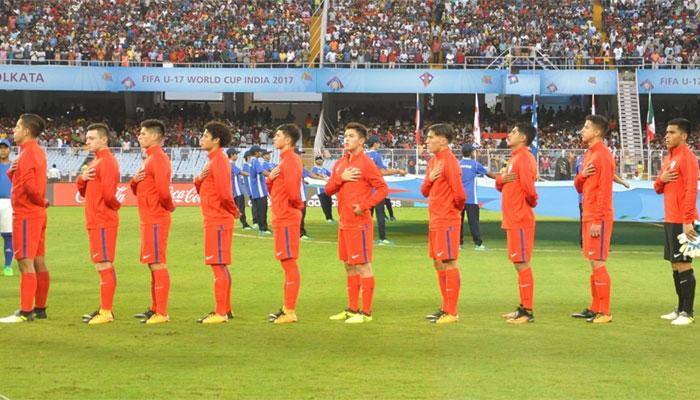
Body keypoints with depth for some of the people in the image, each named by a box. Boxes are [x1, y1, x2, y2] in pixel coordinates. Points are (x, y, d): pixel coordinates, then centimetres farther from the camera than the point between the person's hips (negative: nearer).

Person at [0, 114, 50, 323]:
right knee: (39, 263, 12)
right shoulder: (37, 151, 15)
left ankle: (25, 312, -8)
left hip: (26, 215, -10)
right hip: (37, 214, 10)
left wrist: (42, 202, -9)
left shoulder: (28, 153, -16)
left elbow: (30, 185, -24)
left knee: (26, 263, -9)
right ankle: (40, 308, 18)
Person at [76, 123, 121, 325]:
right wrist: (82, 178, -3)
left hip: (103, 222, -10)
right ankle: (105, 308, 19)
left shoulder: (107, 162, -13)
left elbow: (108, 193, -21)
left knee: (104, 266, -9)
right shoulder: (95, 162, 18)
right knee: (105, 266, 13)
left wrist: (115, 205, -1)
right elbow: (83, 191, 18)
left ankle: (106, 312, -8)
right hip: (96, 222, 10)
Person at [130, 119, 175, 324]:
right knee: (153, 264, 14)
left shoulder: (158, 158, -14)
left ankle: (161, 313, -7)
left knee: (158, 265, -8)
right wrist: (135, 180, 0)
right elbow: (137, 189, 21)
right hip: (148, 219, 10)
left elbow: (163, 190, -24)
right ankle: (155, 308, 20)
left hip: (155, 220, -10)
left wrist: (169, 206, -7)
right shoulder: (149, 158, 18)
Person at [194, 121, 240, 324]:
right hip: (214, 220, 10)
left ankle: (220, 313, -6)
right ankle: (225, 309, 21)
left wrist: (233, 212, -7)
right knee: (221, 266, 14)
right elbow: (201, 189, 20)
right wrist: (199, 179, -1)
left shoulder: (219, 161, -15)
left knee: (218, 265, -8)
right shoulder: (212, 160, 16)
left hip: (217, 221, -10)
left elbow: (225, 193, -22)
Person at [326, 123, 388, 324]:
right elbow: (328, 189, 11)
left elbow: (382, 189, -12)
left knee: (363, 266, -5)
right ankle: (352, 309, 20)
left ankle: (366, 312, -2)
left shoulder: (366, 163, -9)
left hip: (359, 222, -8)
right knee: (349, 266, 13)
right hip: (343, 222, 8)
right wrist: (341, 178, -7)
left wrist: (364, 206, -17)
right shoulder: (340, 163, 14)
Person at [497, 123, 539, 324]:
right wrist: (501, 180, -2)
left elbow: (528, 187, -21)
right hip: (513, 219, 10)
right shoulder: (515, 157, 17)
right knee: (520, 264, 13)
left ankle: (527, 312, -6)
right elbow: (500, 184, 19)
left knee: (522, 264, -8)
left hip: (520, 220, -10)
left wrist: (531, 202, -3)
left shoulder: (524, 157, -13)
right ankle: (523, 307, 19)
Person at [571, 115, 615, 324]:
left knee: (598, 263, -8)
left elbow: (603, 189, -17)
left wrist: (597, 220, -20)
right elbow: (578, 186, 20)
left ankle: (604, 312, -6)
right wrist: (582, 175, -3)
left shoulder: (603, 155, -12)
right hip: (587, 216, 9)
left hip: (598, 218, -9)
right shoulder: (588, 155, 16)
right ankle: (595, 308, 16)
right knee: (593, 263, 11)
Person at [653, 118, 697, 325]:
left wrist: (687, 221, -22)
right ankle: (681, 309, 18)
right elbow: (658, 188, 21)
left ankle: (687, 313, -5)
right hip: (669, 220, 9)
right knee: (675, 264, 11)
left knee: (683, 264, -8)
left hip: (681, 221, -9)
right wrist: (661, 179, -3)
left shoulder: (687, 157, -11)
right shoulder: (668, 159, 16)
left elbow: (691, 190, -17)